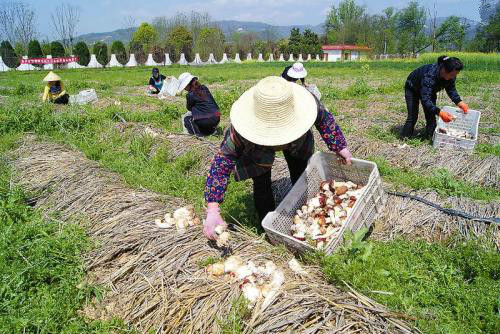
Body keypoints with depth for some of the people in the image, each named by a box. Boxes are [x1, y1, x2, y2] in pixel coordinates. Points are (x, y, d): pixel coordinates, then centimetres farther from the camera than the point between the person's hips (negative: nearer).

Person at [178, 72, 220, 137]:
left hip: (206, 120, -6)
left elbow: (189, 108, 7)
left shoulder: (190, 95, -8)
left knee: (186, 118, 14)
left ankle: (197, 133, 2)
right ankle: (212, 129, 22)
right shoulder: (204, 88, 10)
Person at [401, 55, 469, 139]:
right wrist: (439, 113, -57)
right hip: (412, 89, -6)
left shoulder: (451, 75, -24)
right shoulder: (429, 75, -44)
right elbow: (425, 99, -48)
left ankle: (430, 138, 6)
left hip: (430, 90, 6)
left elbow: (451, 89, -5)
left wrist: (459, 102, -23)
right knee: (413, 116, -11)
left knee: (431, 116, -4)